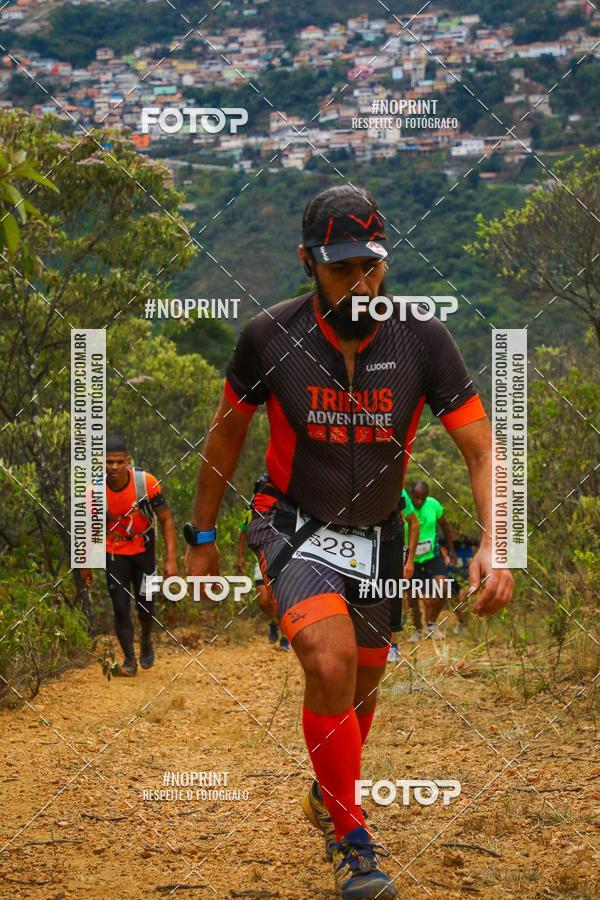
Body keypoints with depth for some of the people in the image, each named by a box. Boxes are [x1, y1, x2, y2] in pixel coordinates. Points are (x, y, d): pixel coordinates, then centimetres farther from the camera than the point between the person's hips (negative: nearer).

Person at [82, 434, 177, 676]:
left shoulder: (146, 483, -24)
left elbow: (166, 519, -12)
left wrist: (171, 559, -17)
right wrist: (85, 564, 4)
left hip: (144, 549, 0)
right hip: (115, 553, 0)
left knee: (145, 606, 5)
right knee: (120, 609, -6)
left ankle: (146, 641, 37)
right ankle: (129, 658, 12)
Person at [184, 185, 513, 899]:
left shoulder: (421, 338, -16)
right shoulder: (271, 336, -16)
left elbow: (482, 449, -14)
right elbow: (226, 434, 1)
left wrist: (493, 545, -29)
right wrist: (201, 538, 6)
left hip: (375, 534, 3)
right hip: (293, 525, -3)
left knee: (362, 685, 17)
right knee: (332, 663, -26)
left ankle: (328, 794, 48)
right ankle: (351, 841, -11)